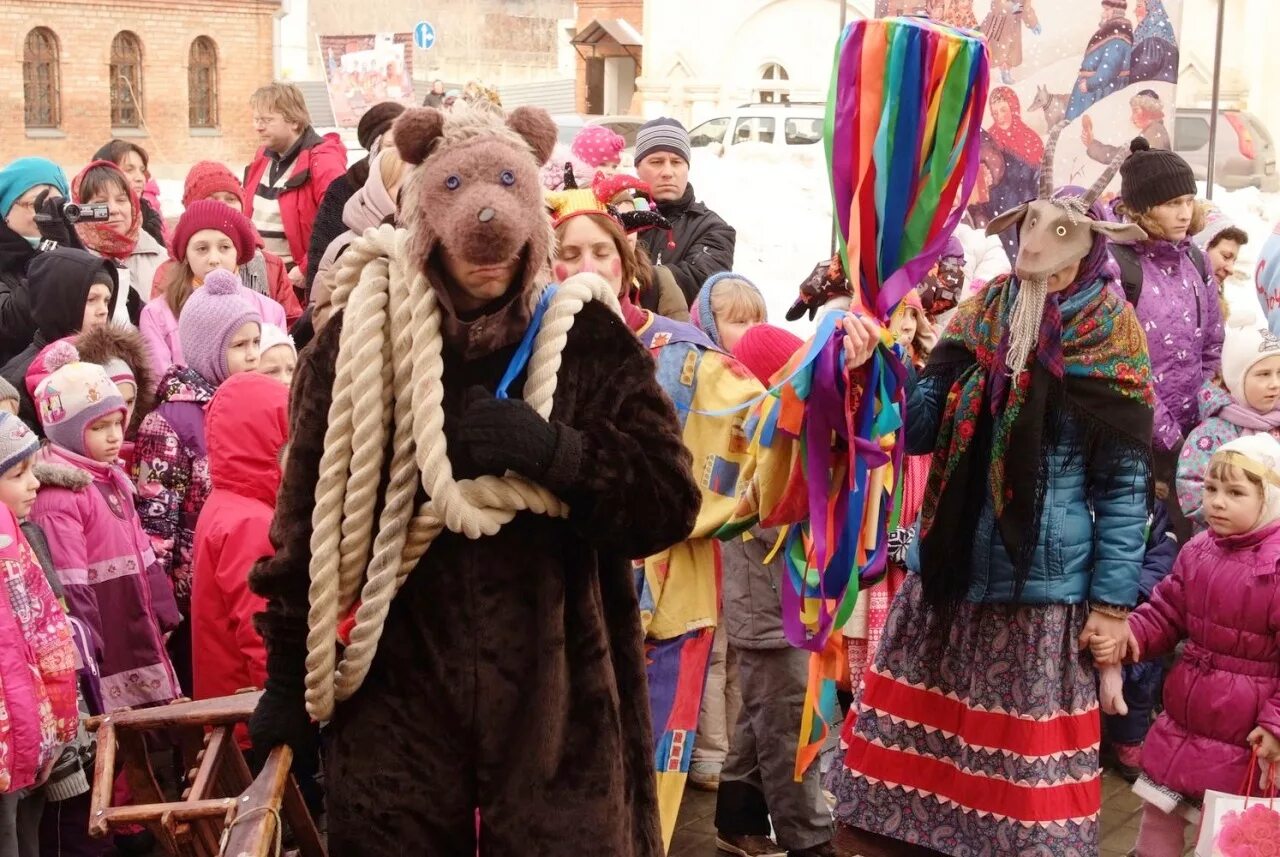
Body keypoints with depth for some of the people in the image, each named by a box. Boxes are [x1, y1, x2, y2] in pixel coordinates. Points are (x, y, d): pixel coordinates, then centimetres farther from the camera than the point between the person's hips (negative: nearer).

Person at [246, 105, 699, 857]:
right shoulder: (359, 340, -1)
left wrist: (555, 452, -18)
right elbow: (308, 517, 5)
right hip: (396, 697, 0)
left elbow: (671, 503, -4)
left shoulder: (589, 339, -1)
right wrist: (290, 677, 8)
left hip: (557, 702, 0)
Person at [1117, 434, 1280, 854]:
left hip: (1243, 736, -6)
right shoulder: (1197, 551, 2)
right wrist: (1129, 635, -11)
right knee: (1157, 813, 18)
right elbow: (1166, 613, 9)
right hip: (1181, 720, 6)